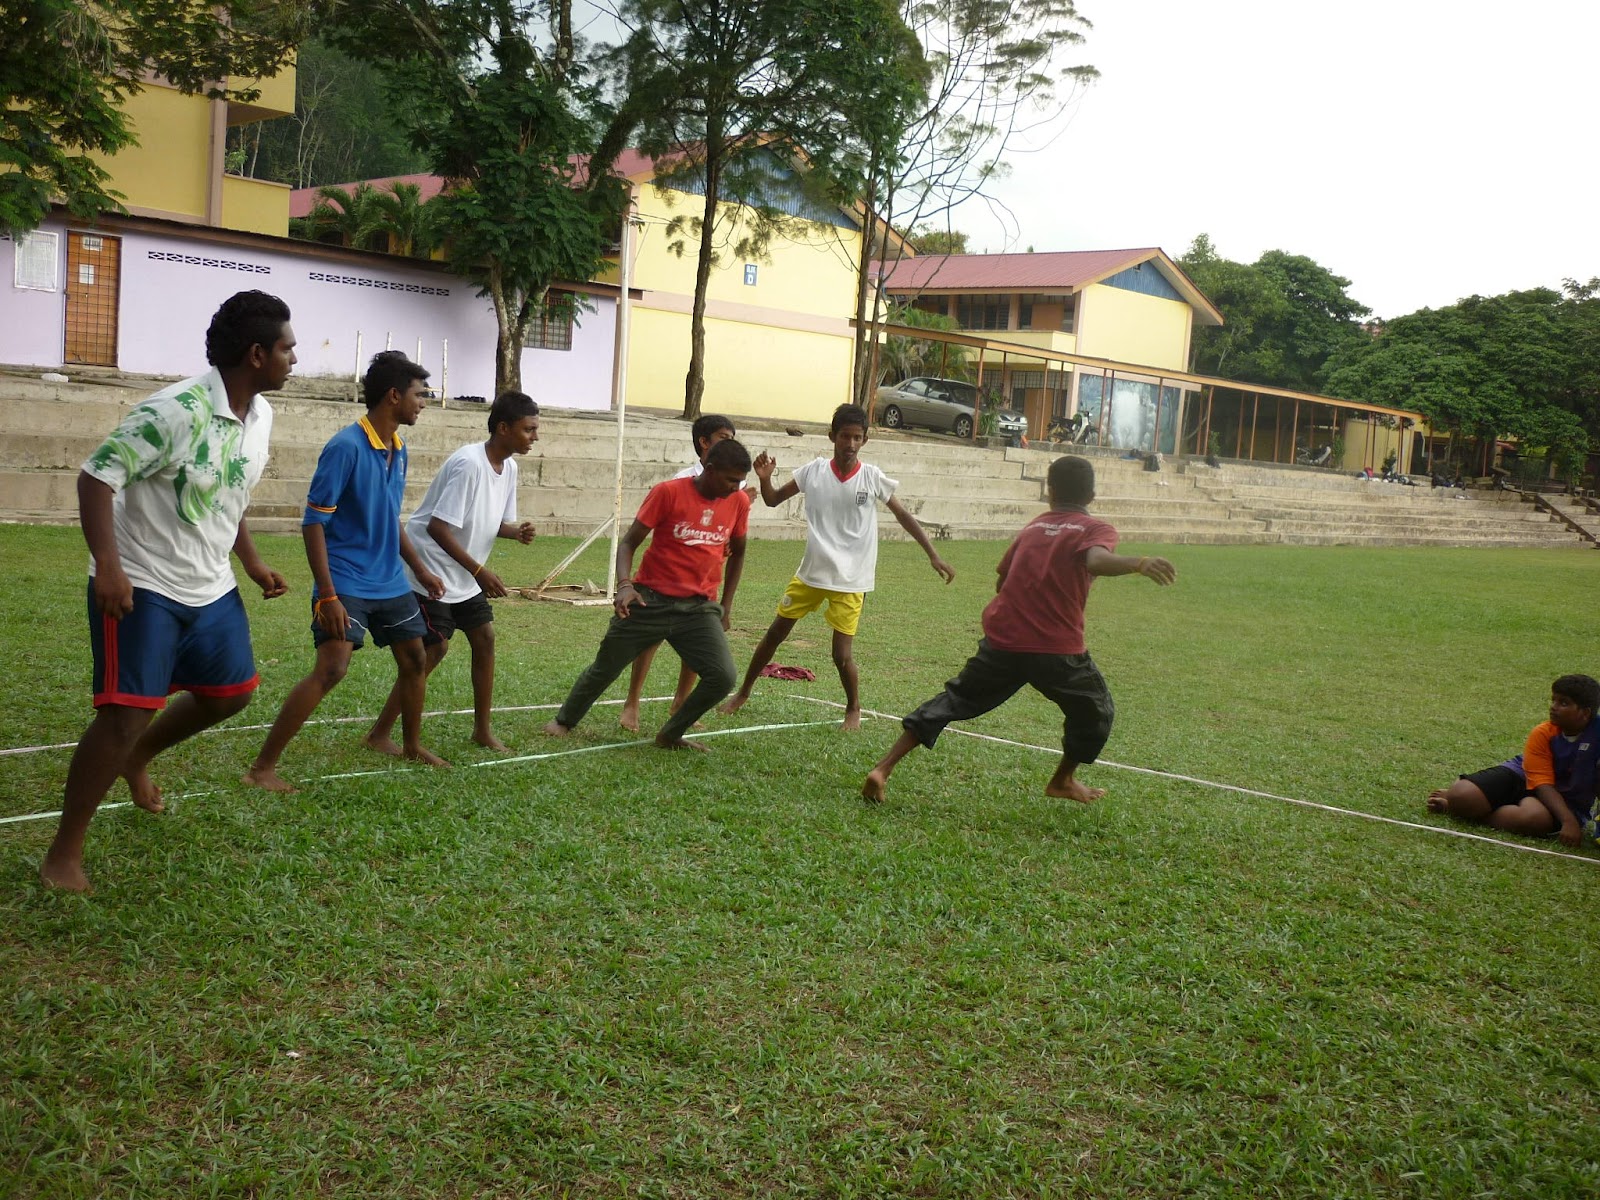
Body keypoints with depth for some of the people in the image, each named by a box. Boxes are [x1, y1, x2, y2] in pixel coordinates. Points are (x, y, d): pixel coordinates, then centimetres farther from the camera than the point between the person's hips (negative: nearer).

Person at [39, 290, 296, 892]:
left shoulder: (260, 415, 3)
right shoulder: (175, 412, -24)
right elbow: (96, 476, -24)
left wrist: (251, 561, 16)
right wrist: (107, 565, -33)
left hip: (210, 589, 8)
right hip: (142, 588, -8)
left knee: (232, 691, 18)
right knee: (127, 714, -11)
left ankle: (137, 759, 43)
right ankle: (63, 855, 3)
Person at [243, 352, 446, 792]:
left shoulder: (398, 450, 7)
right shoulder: (346, 447, -18)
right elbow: (314, 523, -19)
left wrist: (420, 569, 21)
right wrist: (328, 595, -24)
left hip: (390, 582, 9)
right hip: (347, 584, -9)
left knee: (415, 660, 16)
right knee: (331, 669, -19)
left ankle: (412, 745, 38)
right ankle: (261, 768, -12)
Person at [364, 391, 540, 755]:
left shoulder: (509, 467, 2)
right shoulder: (468, 464, -26)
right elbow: (438, 526, -27)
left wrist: (518, 531, -11)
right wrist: (480, 571, -27)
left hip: (465, 576, 9)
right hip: (432, 571, -9)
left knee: (484, 637, 7)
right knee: (434, 649, -9)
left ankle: (483, 729, 18)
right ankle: (380, 734, 1)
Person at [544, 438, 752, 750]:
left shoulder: (738, 502, 0)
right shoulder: (668, 492, -12)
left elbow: (737, 552, 18)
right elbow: (628, 542, -9)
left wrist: (726, 604, 15)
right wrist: (625, 584, -27)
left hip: (699, 607, 3)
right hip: (650, 599, -3)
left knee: (723, 677, -15)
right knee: (605, 668, 11)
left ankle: (670, 736, 8)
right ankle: (564, 721, 38)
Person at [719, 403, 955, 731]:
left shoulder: (872, 477, -9)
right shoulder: (814, 470, -4)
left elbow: (903, 516, -2)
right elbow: (773, 500, 5)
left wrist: (933, 556, -7)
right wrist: (764, 479, -16)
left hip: (851, 581, -3)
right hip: (811, 573, 3)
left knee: (842, 655, -6)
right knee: (774, 635, 10)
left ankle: (854, 708, 21)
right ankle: (743, 693, 30)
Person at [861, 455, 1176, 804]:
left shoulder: (1032, 528, 16)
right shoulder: (1096, 529, 2)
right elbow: (1097, 560, -22)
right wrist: (1139, 563, -36)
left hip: (1001, 641, 4)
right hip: (1059, 649, -4)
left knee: (955, 700, 15)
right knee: (1096, 713, 22)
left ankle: (883, 768, 7)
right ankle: (1063, 780, 38)